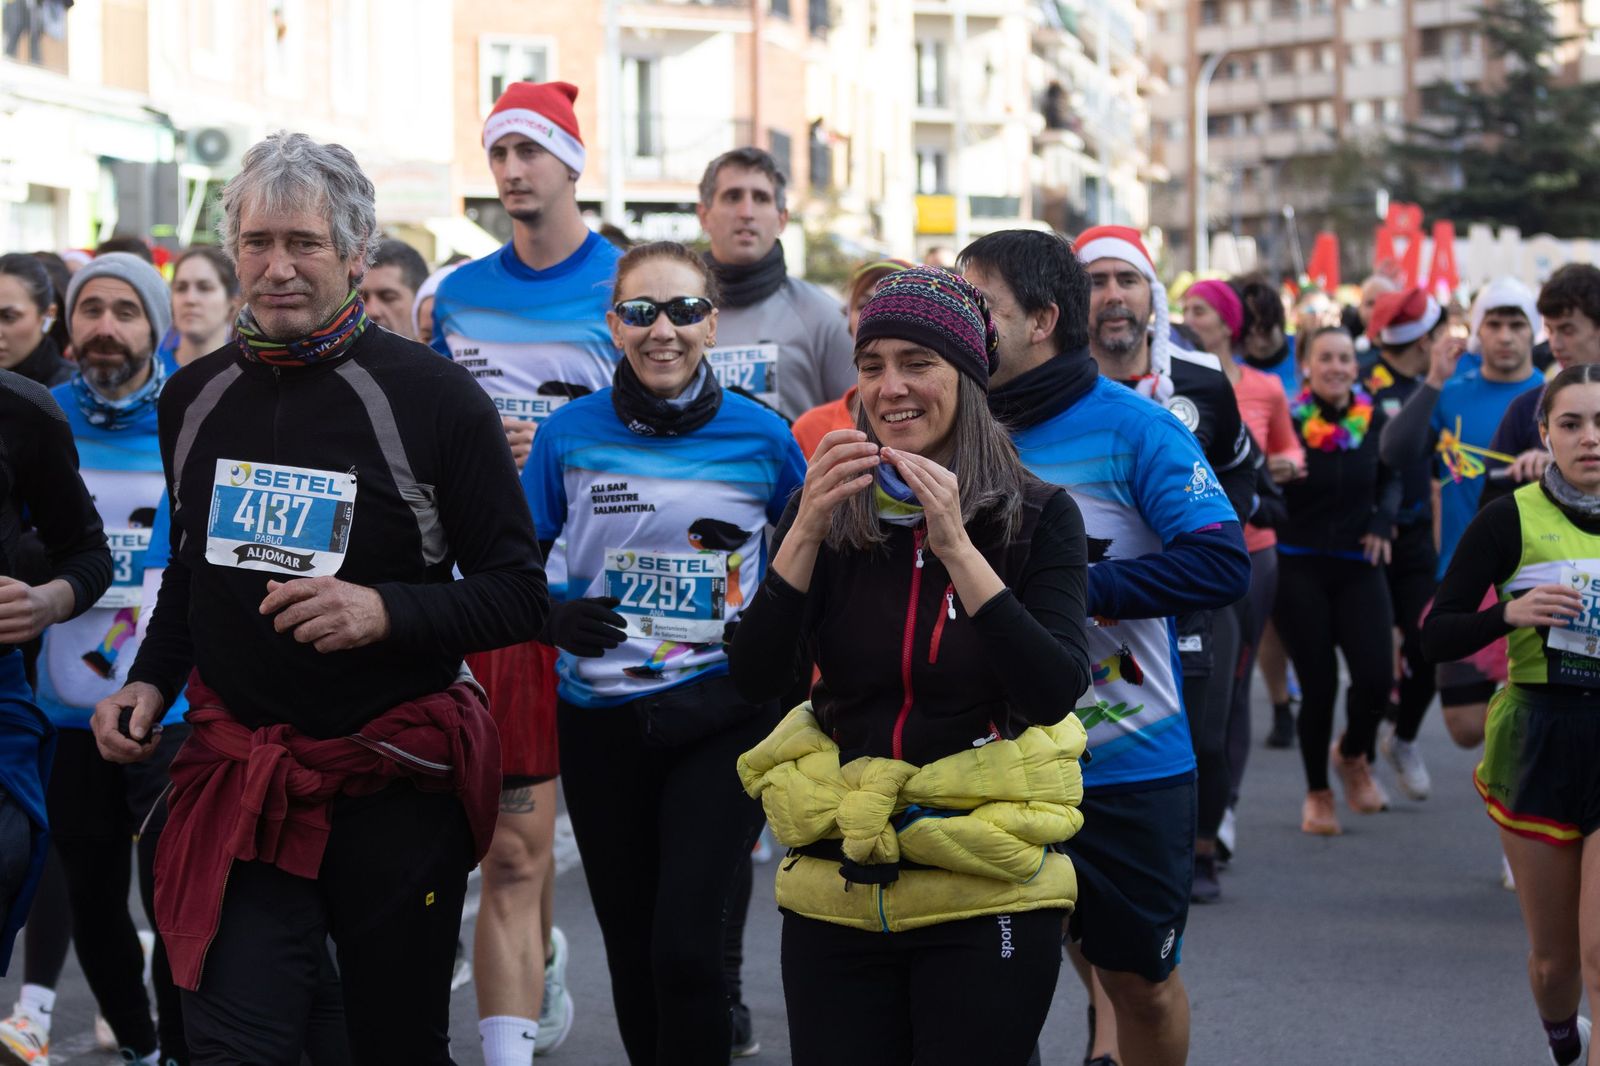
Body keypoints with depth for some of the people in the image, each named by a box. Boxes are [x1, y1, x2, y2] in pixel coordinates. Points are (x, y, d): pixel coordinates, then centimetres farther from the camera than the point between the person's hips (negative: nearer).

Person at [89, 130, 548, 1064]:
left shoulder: (434, 398, -9)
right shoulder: (195, 399, 7)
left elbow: (520, 596, -8)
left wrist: (386, 611, -24)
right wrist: (151, 680, 7)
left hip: (396, 789, -3)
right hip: (238, 781, 3)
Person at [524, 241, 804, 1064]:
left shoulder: (762, 438, -3)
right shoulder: (570, 434, -1)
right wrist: (553, 617, -12)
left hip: (722, 713, -2)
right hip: (602, 719, 2)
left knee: (684, 946, -14)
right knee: (631, 954, 12)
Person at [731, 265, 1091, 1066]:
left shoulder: (1037, 516, -4)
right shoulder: (828, 512, 2)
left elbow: (1054, 695, -16)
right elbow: (756, 682, -8)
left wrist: (956, 547, -23)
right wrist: (807, 530, -19)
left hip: (984, 898, -2)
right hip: (834, 887, 2)